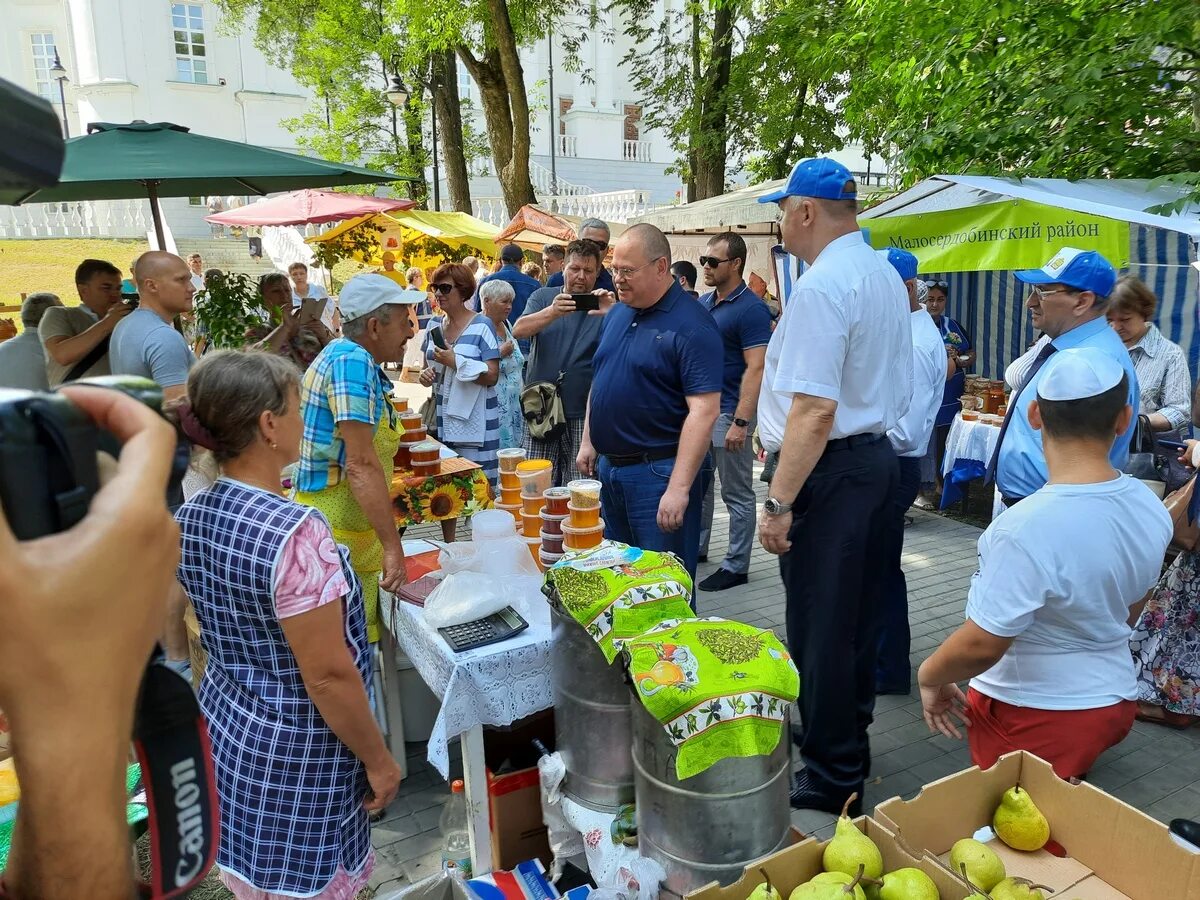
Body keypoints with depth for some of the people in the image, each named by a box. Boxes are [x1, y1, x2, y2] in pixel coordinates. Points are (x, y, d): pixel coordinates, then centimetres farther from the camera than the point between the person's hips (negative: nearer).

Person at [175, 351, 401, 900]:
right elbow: (329, 676, -25)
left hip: (225, 727, 7)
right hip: (294, 752, -7)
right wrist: (379, 761, -12)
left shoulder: (189, 518, -5)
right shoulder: (295, 533, -30)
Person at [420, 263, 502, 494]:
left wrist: (456, 362, -20)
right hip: (442, 420, 6)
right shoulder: (435, 328, 10)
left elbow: (492, 377, -12)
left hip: (474, 422, -5)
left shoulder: (482, 326, -7)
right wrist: (425, 375, -2)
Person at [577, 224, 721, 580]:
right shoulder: (616, 314, 9)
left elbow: (704, 410, -22)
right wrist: (588, 442, 15)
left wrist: (679, 488, -26)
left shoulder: (691, 324, -16)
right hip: (609, 467, 8)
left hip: (658, 471, -8)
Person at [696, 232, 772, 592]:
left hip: (729, 413, -8)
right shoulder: (703, 303, 10)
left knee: (737, 494, 4)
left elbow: (756, 368, -19)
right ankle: (695, 547, 33)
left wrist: (741, 422, -24)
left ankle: (736, 566, 13)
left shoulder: (751, 309, -14)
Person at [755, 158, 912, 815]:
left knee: (819, 630, 1)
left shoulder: (822, 285, -18)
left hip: (830, 470, -10)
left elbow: (815, 408, -25)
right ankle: (847, 740, 37)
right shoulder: (885, 276, 13)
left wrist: (780, 502, -22)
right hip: (877, 454, 10)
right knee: (855, 615, 20)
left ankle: (831, 779, 14)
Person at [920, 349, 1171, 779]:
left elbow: (981, 645, -26)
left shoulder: (1026, 528, -30)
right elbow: (1126, 612, 9)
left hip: (1034, 717, -7)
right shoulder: (1151, 509, -6)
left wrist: (929, 676, -7)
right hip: (1114, 700, 7)